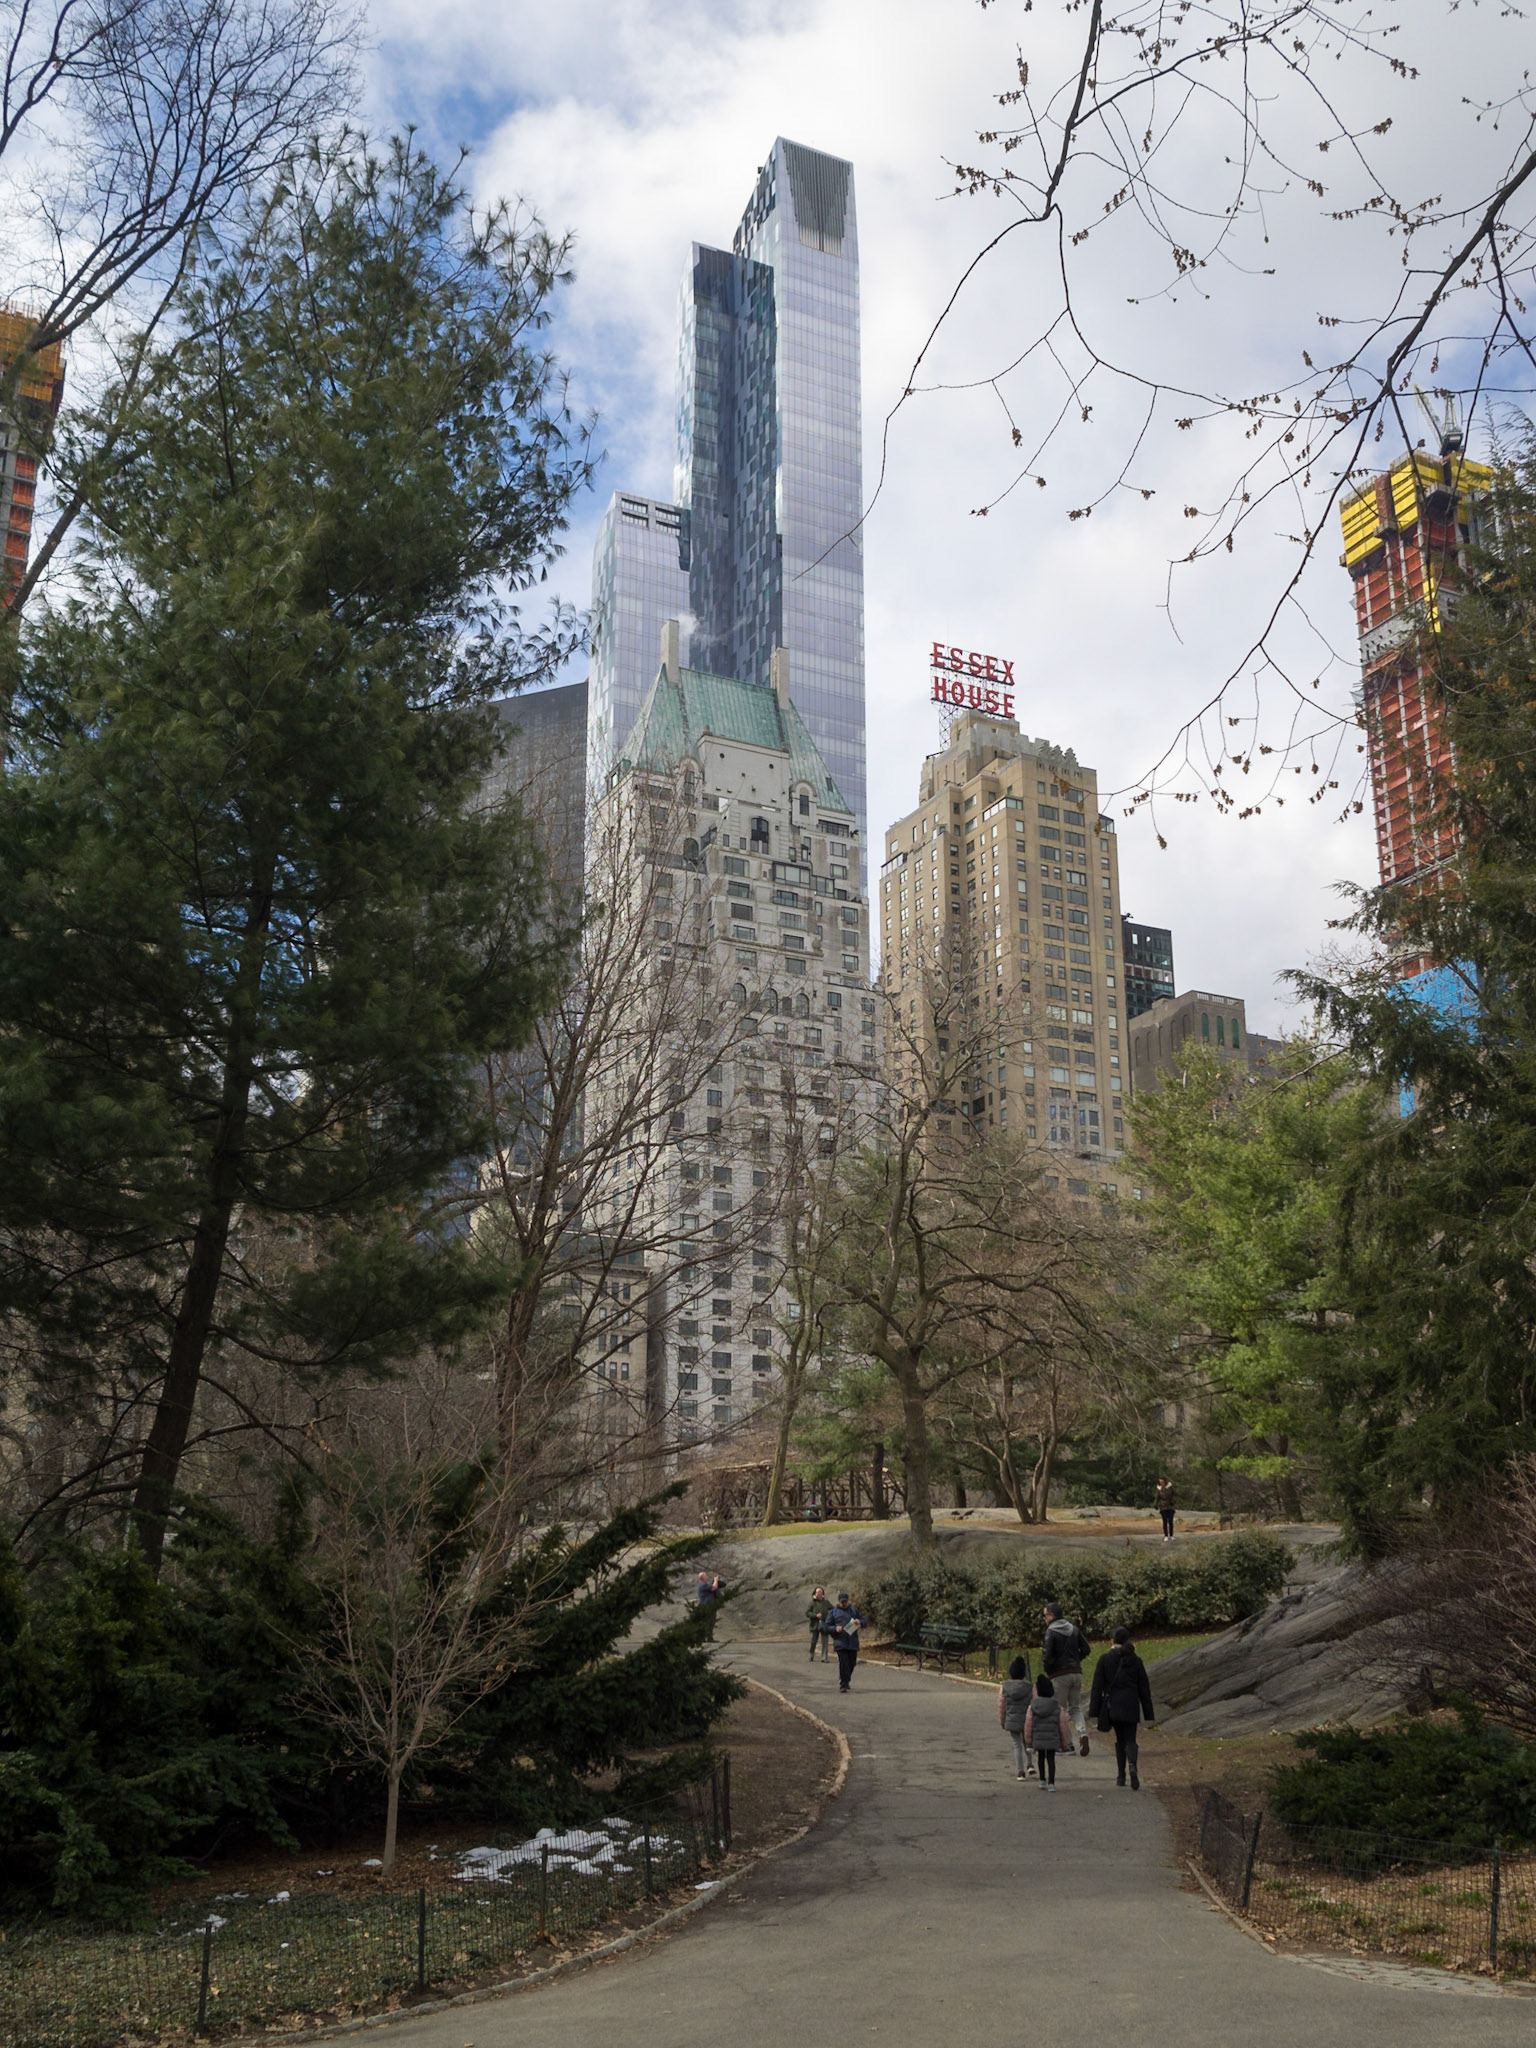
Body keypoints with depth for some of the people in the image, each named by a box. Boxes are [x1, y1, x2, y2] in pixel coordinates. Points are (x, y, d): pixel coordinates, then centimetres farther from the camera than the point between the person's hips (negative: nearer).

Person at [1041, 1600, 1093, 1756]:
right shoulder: (1074, 1629, 9)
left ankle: (1066, 1744, 2)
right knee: (1075, 1708, 14)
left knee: (1059, 1709, 6)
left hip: (1060, 1675, -6)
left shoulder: (1051, 1632, -10)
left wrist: (1047, 1672, -1)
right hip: (1076, 1673, 6)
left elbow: (1046, 1656, -17)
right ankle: (1083, 1733, -11)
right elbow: (1086, 1649, 8)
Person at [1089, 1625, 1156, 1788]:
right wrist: (1149, 1715, 11)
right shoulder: (1136, 1660, 4)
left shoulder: (1105, 1659, -1)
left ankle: (1121, 1776, 12)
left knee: (1120, 1739, 15)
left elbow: (1097, 1686, -4)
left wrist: (1094, 1712, -2)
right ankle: (1132, 1766, -25)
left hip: (1112, 1705, 0)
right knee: (1130, 1739, 4)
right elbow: (1144, 1690, 6)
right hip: (1131, 1706, 0)